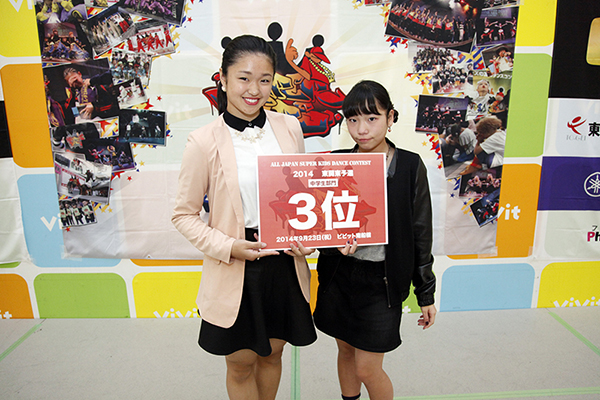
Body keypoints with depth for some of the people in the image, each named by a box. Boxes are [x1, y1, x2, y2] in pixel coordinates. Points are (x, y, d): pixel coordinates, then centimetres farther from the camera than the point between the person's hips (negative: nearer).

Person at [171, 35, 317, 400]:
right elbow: (184, 215, -5)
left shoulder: (289, 128, -2)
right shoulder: (204, 142, -12)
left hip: (284, 264, 3)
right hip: (234, 270, -3)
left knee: (272, 353, 22)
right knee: (241, 363, 16)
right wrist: (228, 247, -18)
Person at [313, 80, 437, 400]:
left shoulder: (410, 166, -9)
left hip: (381, 279, -3)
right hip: (338, 274, 3)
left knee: (368, 369, 5)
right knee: (345, 350, 20)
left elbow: (420, 233, -3)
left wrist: (426, 293, 2)